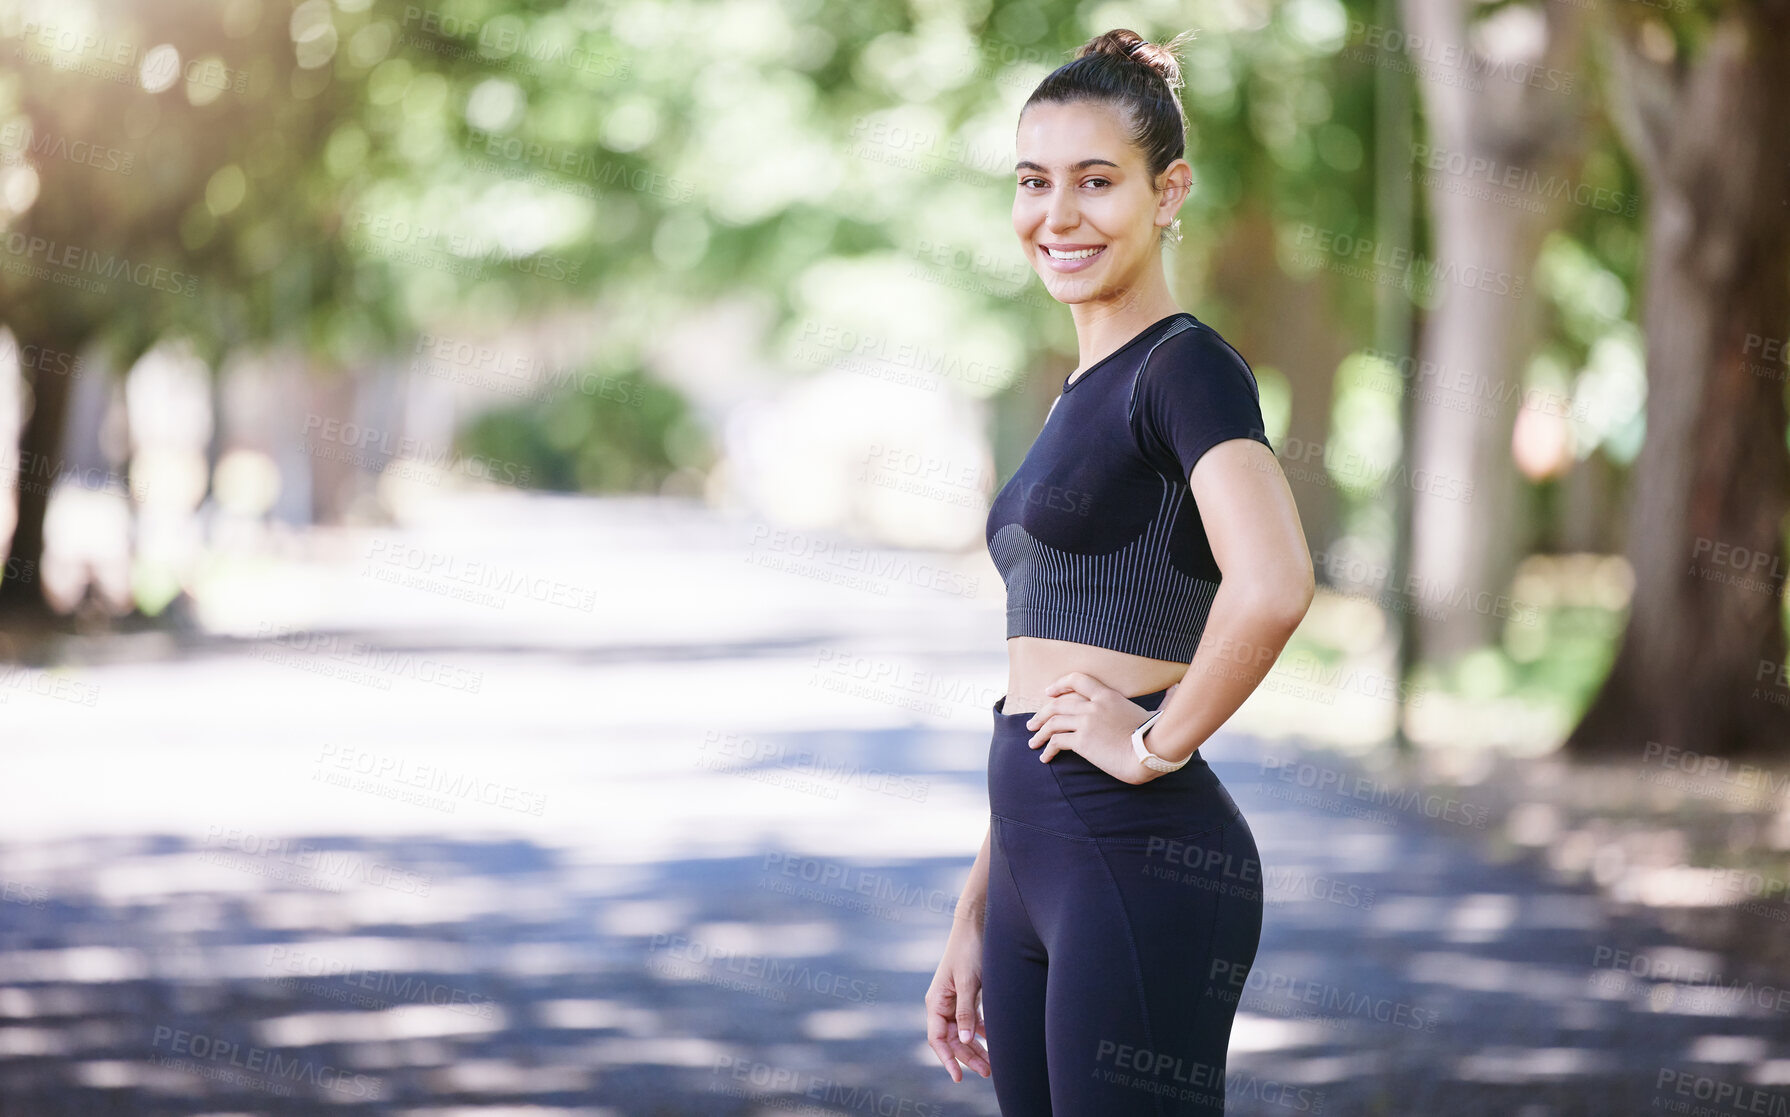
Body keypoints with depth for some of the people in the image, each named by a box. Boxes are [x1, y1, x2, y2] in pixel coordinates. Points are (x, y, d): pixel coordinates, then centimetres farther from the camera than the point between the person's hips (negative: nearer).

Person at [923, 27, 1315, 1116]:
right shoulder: (1084, 393, 18)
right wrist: (976, 917, 21)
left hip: (1144, 868, -9)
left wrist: (1158, 742, -16)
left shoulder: (1186, 366, -9)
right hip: (1044, 872, 9)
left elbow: (1272, 585, -29)